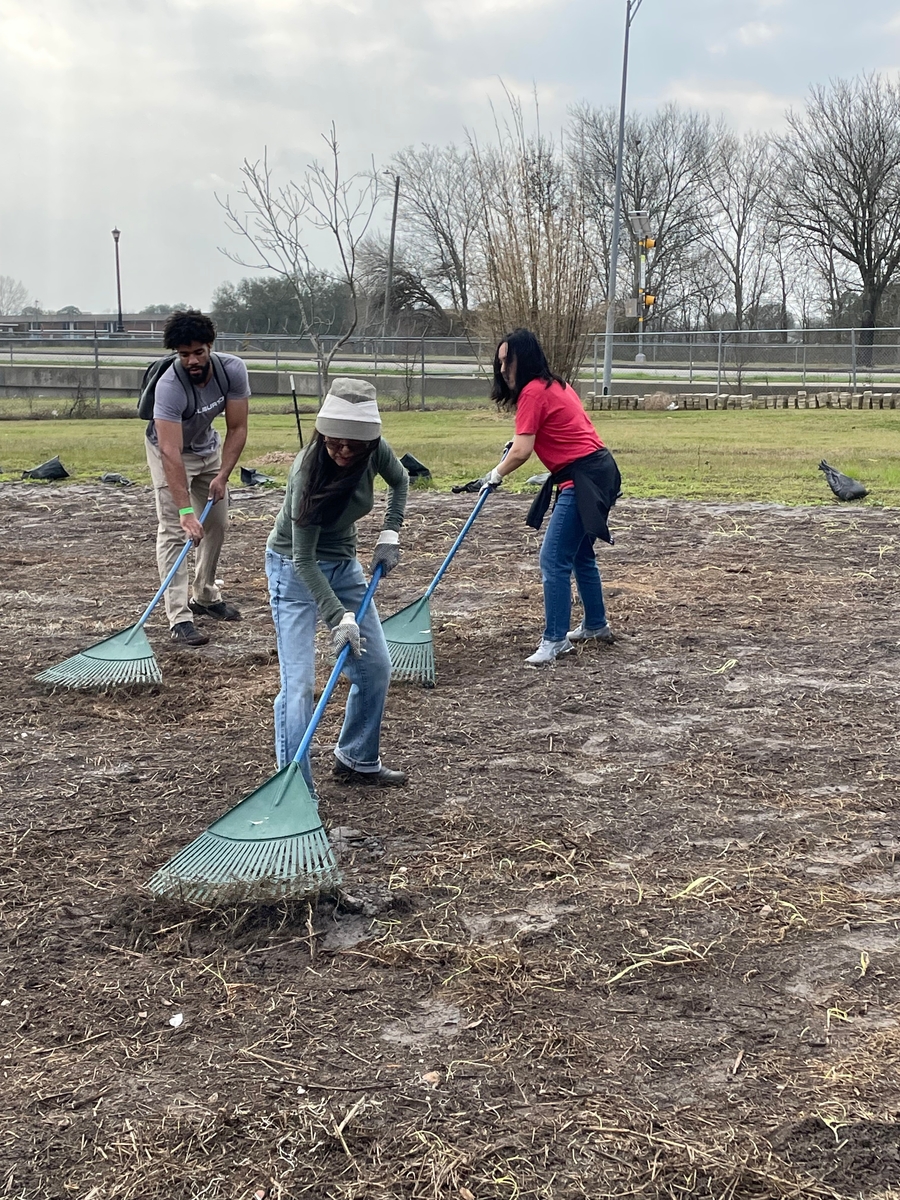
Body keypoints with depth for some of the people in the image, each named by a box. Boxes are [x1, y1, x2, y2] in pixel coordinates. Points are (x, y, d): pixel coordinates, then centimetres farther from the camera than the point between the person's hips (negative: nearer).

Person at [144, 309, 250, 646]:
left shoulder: (232, 369, -25)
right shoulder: (169, 386, -38)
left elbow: (237, 428, -17)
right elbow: (171, 453, -43)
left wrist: (222, 476, -25)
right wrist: (185, 511, -48)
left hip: (209, 447, 5)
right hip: (169, 451, -5)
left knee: (216, 524, 10)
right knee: (174, 530, -14)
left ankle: (205, 597, 27)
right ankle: (180, 618, -17)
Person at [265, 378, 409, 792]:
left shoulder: (374, 450, -16)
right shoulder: (309, 471, -31)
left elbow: (400, 481, 9)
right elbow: (303, 560, -28)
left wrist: (389, 533, -4)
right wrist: (340, 617, -32)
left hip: (343, 563, 6)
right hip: (293, 568, -6)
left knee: (375, 667, 8)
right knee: (299, 682, -14)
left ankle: (357, 760, 27)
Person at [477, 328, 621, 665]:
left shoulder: (532, 392, -12)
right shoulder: (554, 385, 16)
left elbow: (521, 452, -16)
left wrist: (496, 475, 2)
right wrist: (518, 442, 20)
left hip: (584, 479, -11)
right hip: (597, 472, 11)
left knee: (553, 559, -9)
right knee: (579, 554, 23)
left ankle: (555, 640, -5)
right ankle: (596, 625, 36)